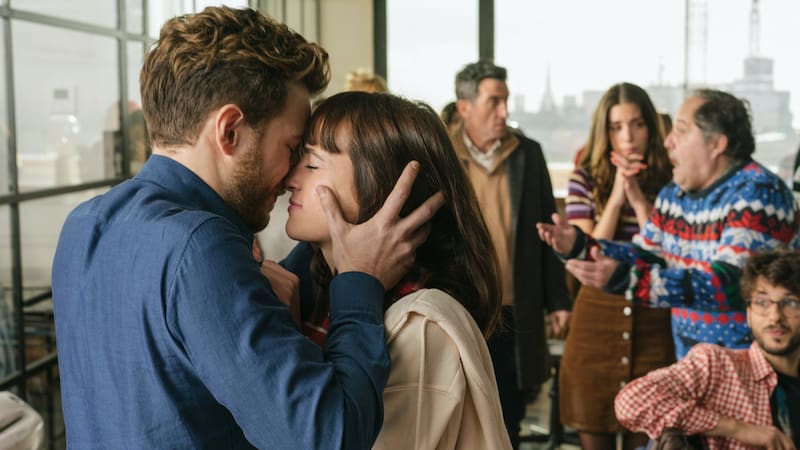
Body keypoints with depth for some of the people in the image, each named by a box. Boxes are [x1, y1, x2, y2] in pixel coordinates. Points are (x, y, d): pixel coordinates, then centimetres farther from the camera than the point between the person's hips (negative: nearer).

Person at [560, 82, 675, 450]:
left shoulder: (669, 182, -1)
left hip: (653, 323, 0)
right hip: (597, 320, 1)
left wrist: (640, 200, -15)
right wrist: (616, 198, -13)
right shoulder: (585, 180, -1)